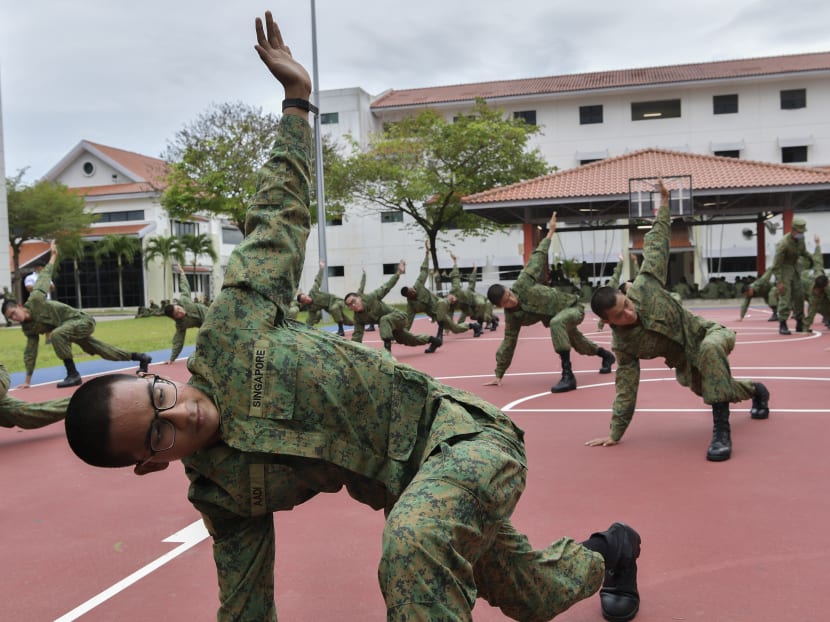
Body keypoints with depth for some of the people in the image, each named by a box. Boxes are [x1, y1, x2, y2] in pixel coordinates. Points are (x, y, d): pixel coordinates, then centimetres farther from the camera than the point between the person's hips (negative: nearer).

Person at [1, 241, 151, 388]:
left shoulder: (35, 301, -20)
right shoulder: (28, 328, 0)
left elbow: (44, 277, -11)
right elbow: (30, 353, 5)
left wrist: (53, 255, -11)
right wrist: (27, 380, 4)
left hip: (82, 320, -9)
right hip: (75, 328, 9)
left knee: (57, 334, -33)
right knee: (103, 350, 19)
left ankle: (73, 374, -26)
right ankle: (141, 357, 35)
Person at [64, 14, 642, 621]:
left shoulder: (228, 334, -17)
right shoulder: (220, 495, -6)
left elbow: (280, 214, -6)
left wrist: (295, 98, -2)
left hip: (459, 435, -4)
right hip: (415, 489, 5)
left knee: (413, 545, -38)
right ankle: (604, 554, 58)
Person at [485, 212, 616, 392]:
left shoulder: (522, 284, -30)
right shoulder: (512, 317, -15)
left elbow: (538, 258, -21)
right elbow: (508, 343, -9)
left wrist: (550, 232, -19)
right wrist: (499, 375, -10)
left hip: (572, 307, -6)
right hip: (557, 318, 7)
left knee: (557, 323, -40)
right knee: (579, 345, 30)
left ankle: (568, 375, -38)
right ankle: (606, 355, 64)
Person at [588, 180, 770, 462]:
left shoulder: (644, 286, -27)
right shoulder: (621, 344, -19)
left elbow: (656, 244, -15)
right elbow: (626, 386, -12)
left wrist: (663, 203, -15)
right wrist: (615, 432, -14)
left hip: (706, 334, -4)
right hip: (686, 363, 4)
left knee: (711, 348, -40)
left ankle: (721, 430, -37)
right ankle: (756, 390, 61)